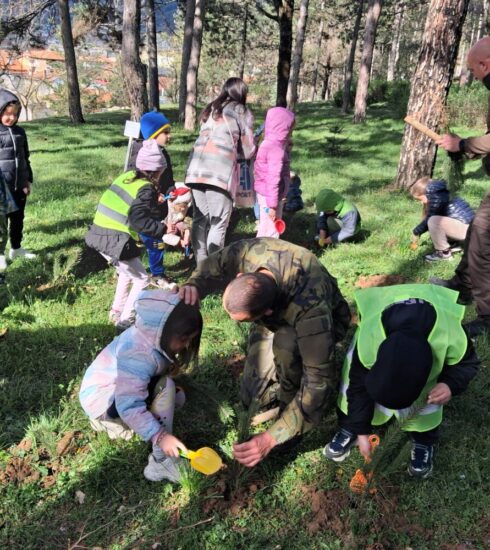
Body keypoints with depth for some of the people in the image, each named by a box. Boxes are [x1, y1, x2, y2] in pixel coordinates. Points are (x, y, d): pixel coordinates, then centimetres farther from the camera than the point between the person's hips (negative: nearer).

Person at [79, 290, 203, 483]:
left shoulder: (154, 336, -9)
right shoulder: (138, 354, -36)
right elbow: (130, 405, -39)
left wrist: (171, 367, -12)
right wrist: (160, 436, -40)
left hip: (122, 386, 9)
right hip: (101, 397, -9)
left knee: (178, 397, 4)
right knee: (166, 387, -28)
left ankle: (115, 421, 9)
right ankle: (161, 462, -21)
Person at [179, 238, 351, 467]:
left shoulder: (311, 308, -47)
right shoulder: (246, 251, -35)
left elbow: (319, 380, -43)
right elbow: (209, 269, -12)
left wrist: (272, 437, -46)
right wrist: (193, 286, -35)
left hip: (323, 322, -4)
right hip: (274, 320, 4)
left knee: (285, 341, -38)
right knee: (252, 398, -4)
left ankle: (291, 401, -10)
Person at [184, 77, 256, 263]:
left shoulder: (210, 109, 26)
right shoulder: (242, 112, 11)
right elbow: (248, 151, 12)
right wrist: (236, 152, 32)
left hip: (197, 166, 5)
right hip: (221, 170, -5)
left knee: (199, 220, 10)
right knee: (218, 224, 0)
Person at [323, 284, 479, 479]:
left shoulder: (451, 338, -42)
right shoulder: (368, 342, -43)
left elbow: (467, 363, -17)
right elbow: (358, 386, -25)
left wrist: (450, 384, -40)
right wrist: (361, 431, -14)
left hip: (428, 324, 0)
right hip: (377, 327, 0)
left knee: (430, 392, -17)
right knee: (354, 377, -14)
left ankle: (423, 439, 8)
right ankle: (349, 429, 9)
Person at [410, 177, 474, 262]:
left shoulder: (436, 197, -15)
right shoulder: (440, 193, 15)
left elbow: (429, 219, -11)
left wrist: (416, 232, 1)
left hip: (467, 229, -11)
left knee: (433, 221, -27)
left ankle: (444, 252, -9)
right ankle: (456, 245, 16)